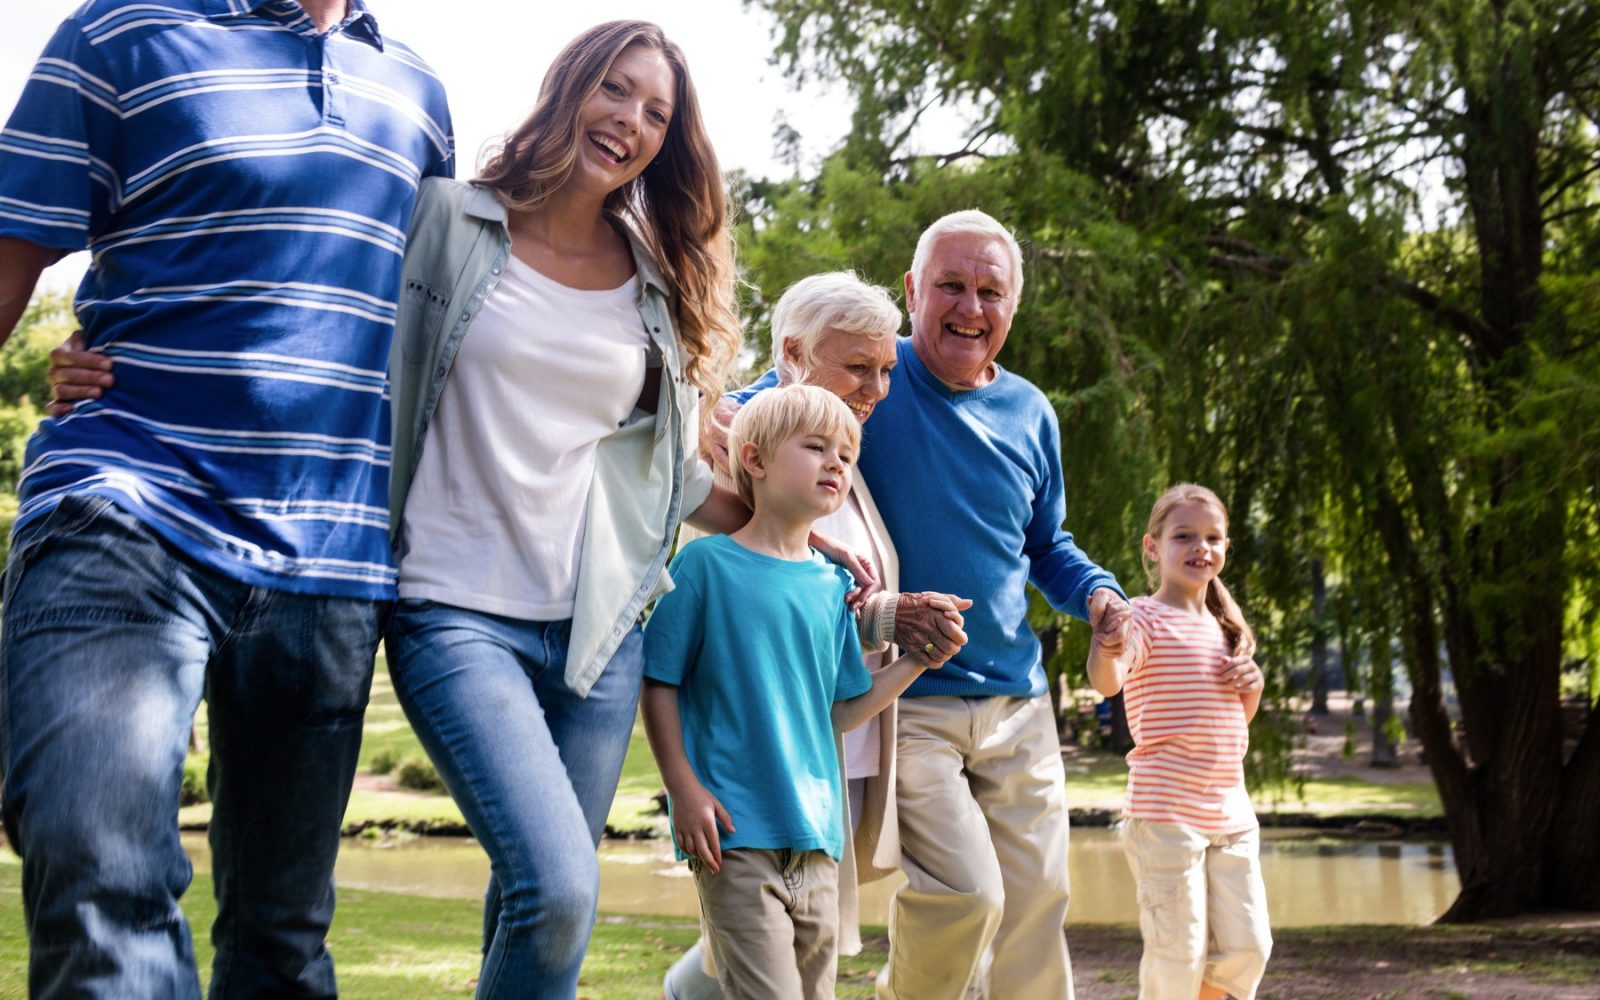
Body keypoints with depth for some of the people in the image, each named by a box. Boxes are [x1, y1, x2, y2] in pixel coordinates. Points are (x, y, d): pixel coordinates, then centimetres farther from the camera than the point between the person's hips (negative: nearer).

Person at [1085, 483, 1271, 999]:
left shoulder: (1224, 628, 16)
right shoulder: (1146, 618, -8)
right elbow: (1108, 682, -27)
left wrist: (1253, 686, 4)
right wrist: (1107, 648, -51)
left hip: (1231, 814, 7)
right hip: (1166, 814, -7)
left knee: (1247, 947, 8)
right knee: (1178, 954, -5)